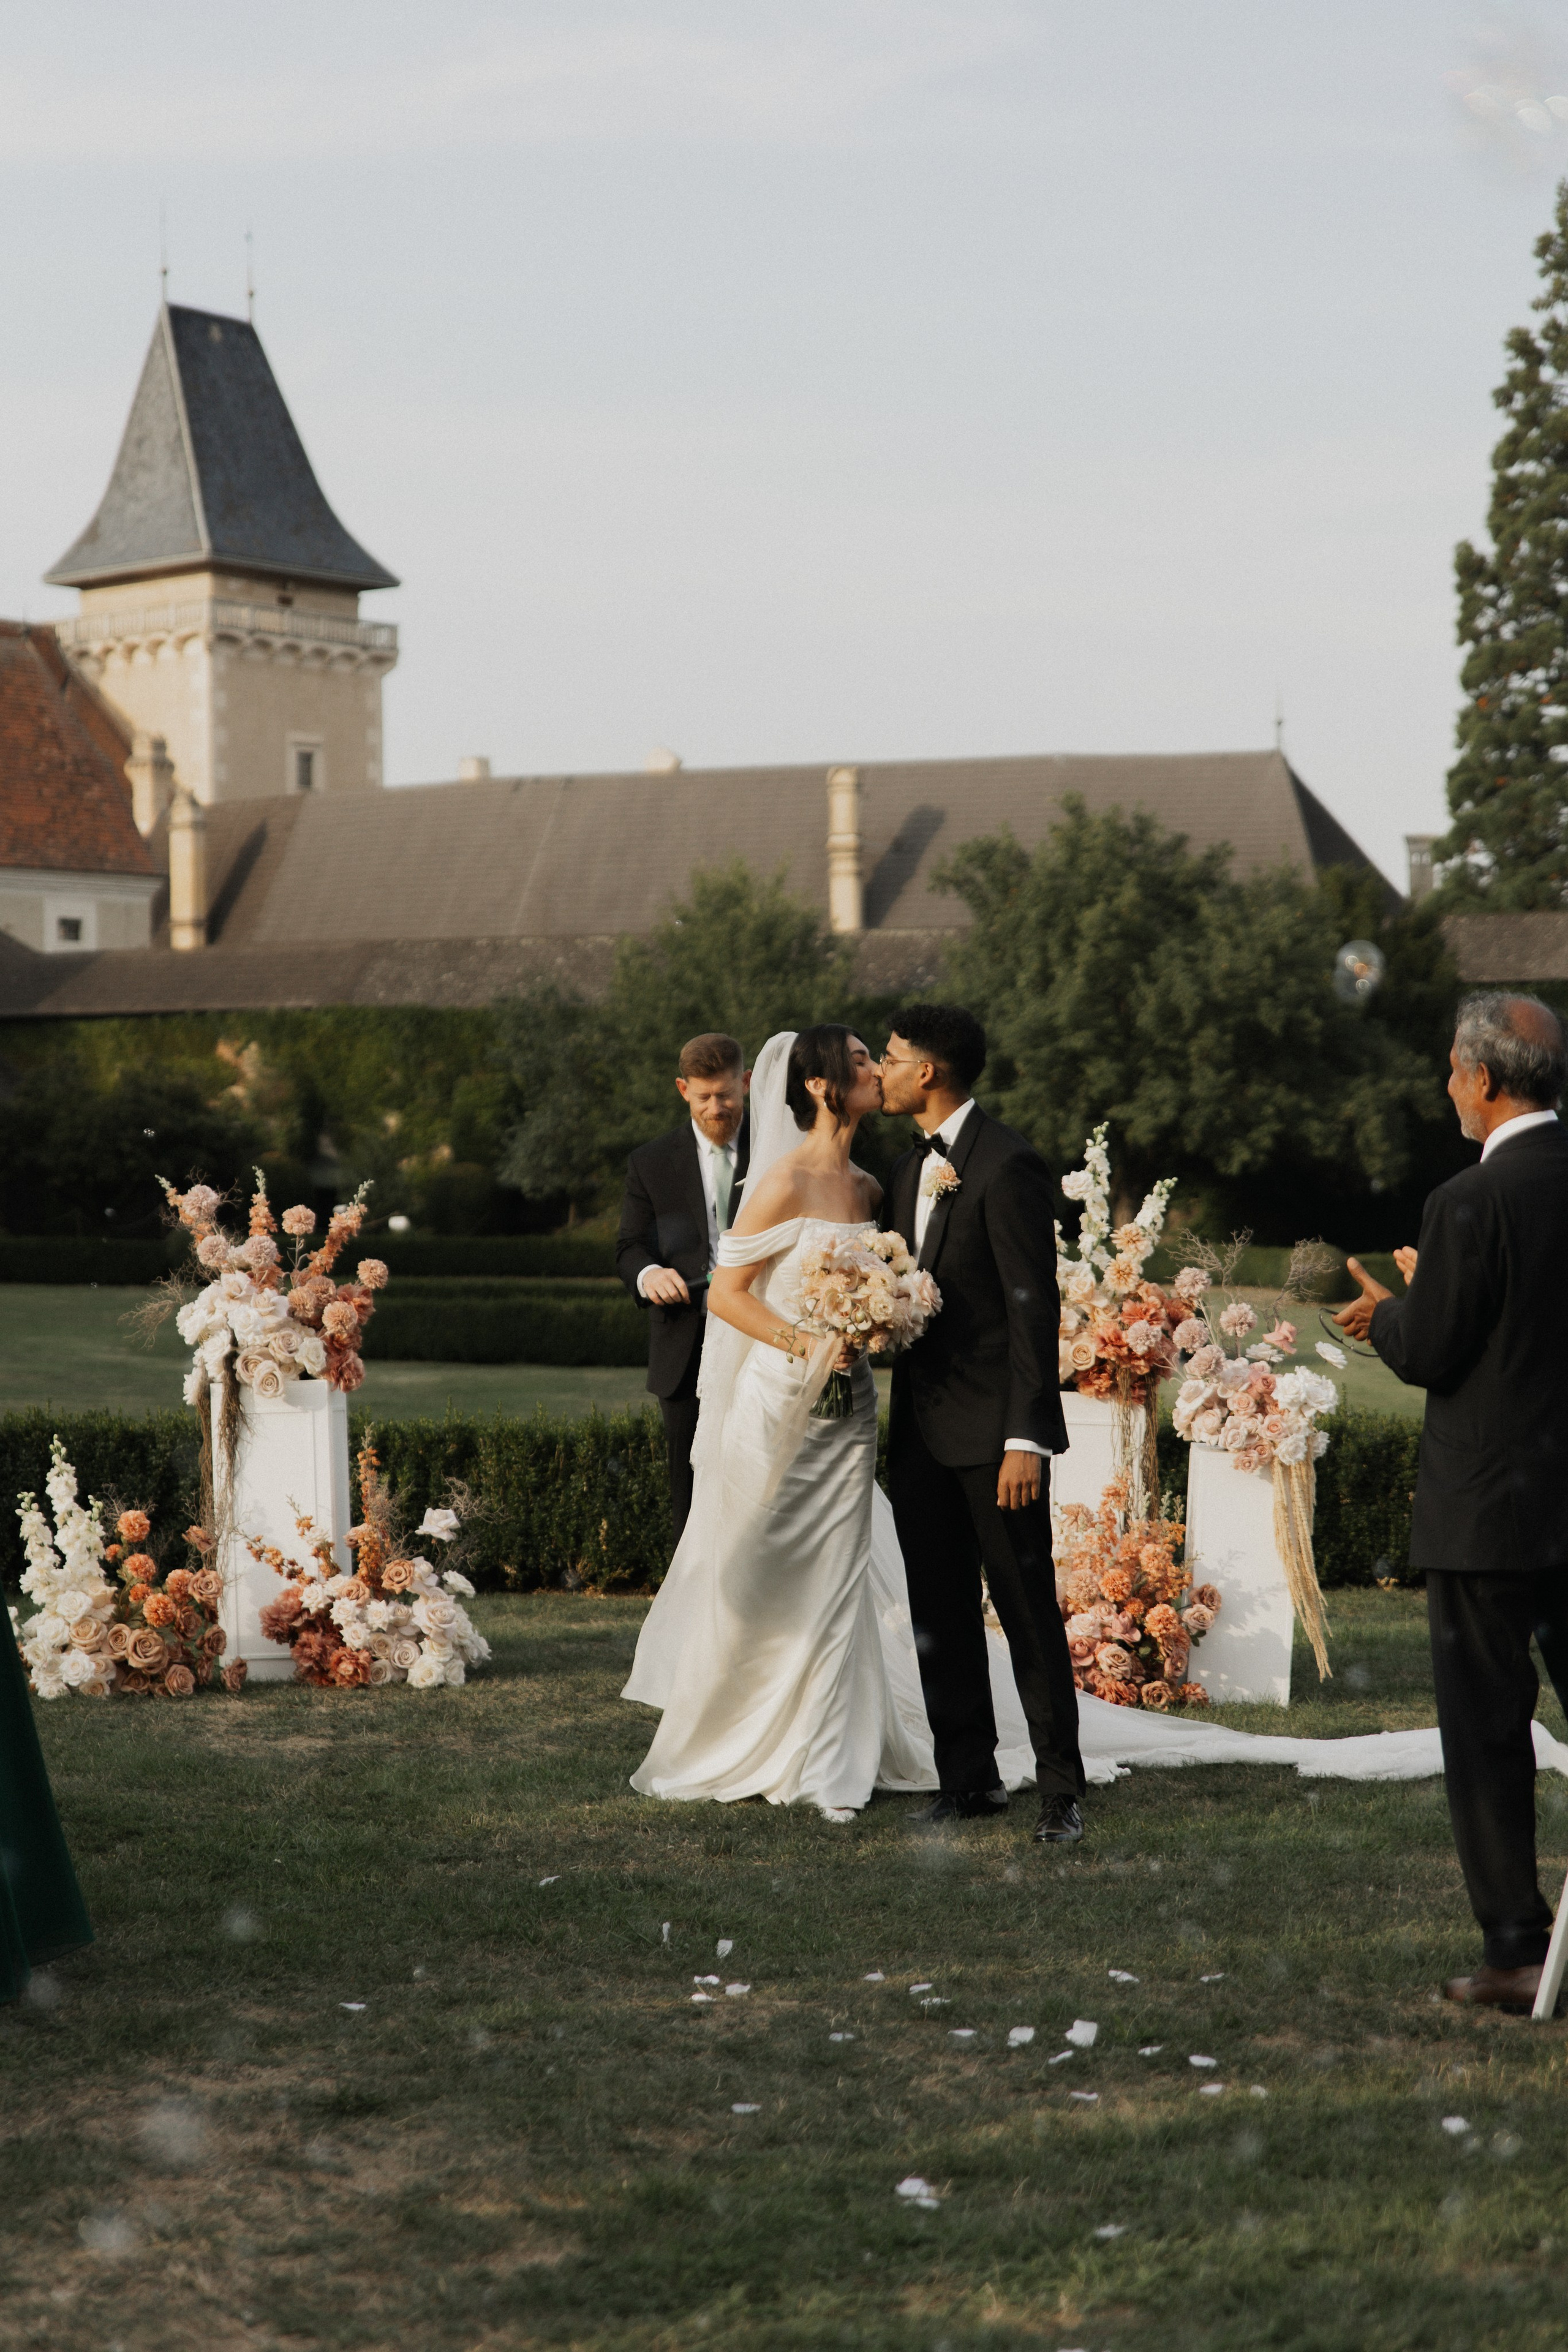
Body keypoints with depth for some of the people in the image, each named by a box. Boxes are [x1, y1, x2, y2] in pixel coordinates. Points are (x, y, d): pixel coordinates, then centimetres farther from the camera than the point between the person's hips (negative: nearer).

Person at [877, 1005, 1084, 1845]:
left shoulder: (1007, 1165, -12)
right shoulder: (910, 1169, 15)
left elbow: (1033, 1306, -16)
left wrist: (1026, 1438, -19)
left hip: (992, 1429, -8)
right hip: (921, 1429, 8)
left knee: (1028, 1612, -2)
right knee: (940, 1617, 10)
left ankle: (1060, 1787, 5)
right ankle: (968, 1777, 18)